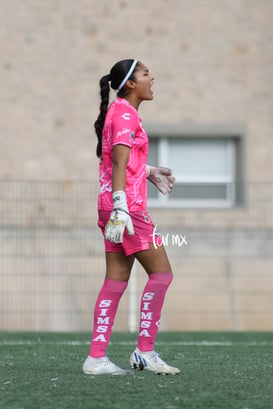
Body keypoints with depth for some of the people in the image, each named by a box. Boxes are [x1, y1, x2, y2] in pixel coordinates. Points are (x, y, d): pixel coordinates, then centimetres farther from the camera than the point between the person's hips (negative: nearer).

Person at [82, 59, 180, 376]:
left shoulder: (121, 111, 19)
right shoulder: (125, 113, -11)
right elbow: (119, 164, -20)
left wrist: (148, 172, 31)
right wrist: (120, 209, -26)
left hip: (119, 207, 10)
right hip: (128, 205, -10)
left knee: (117, 280, 6)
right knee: (161, 272, -5)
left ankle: (96, 358, 3)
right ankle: (144, 352, -4)